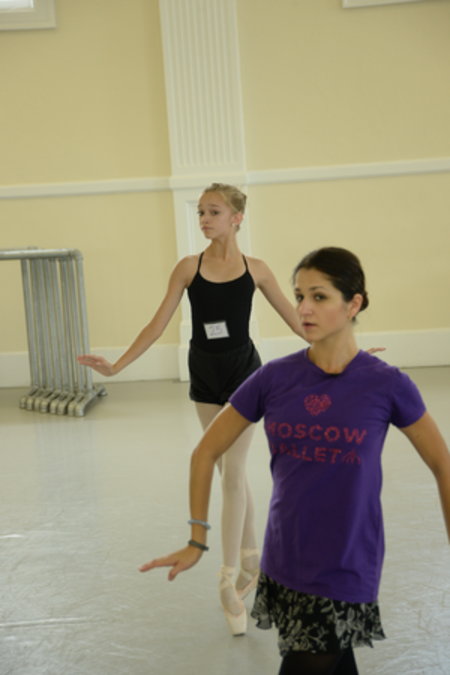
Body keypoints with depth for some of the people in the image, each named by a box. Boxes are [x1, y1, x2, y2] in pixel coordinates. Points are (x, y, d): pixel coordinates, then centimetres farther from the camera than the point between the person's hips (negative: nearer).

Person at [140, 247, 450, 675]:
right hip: (283, 564, 3)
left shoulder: (386, 385, -10)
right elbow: (206, 452, 5)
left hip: (346, 571, -3)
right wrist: (197, 542, 4)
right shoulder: (274, 378, -3)